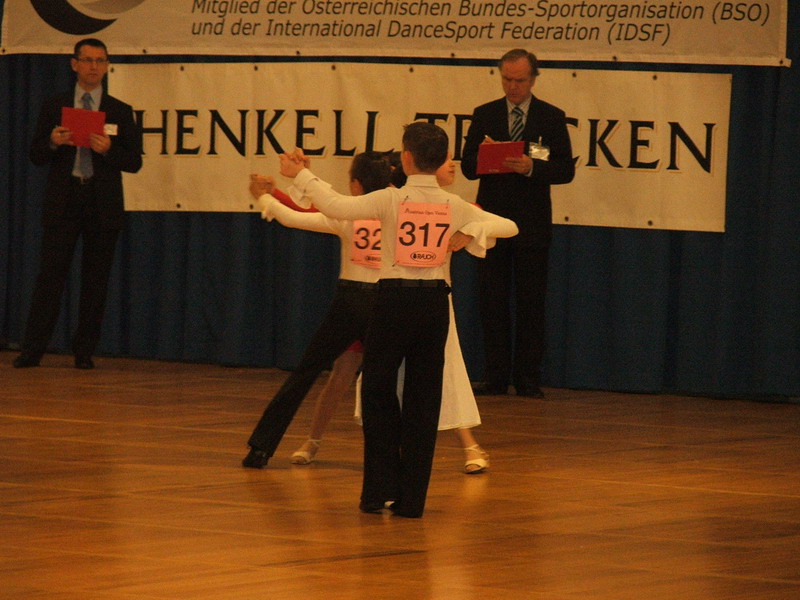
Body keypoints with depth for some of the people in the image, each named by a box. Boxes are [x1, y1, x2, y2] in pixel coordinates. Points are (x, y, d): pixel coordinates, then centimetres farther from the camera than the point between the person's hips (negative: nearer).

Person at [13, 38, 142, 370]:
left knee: (96, 280, 2)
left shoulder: (120, 112, 9)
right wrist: (53, 143, -13)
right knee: (50, 274, -5)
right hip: (63, 201, -1)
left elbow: (134, 162, 4)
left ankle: (85, 350, 9)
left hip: (103, 204, 1)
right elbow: (36, 155, 7)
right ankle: (32, 349, -4)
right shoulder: (53, 106, 10)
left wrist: (108, 149, -14)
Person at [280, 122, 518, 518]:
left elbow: (334, 206, -14)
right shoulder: (454, 207, 3)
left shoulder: (391, 200, -9)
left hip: (395, 298, -3)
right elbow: (509, 226, 11)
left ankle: (380, 489, 5)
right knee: (423, 397, 7)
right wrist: (471, 232, -4)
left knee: (378, 392, 9)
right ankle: (411, 497, 7)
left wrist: (301, 175, -3)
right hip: (434, 300, 3)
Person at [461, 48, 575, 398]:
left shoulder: (552, 117, 4)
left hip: (532, 224, -2)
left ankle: (527, 378, 4)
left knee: (531, 304, 0)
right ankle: (495, 377, 6)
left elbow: (566, 170, -3)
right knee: (492, 303, 2)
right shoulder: (484, 115, 9)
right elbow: (468, 167, 4)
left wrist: (530, 167, -20)